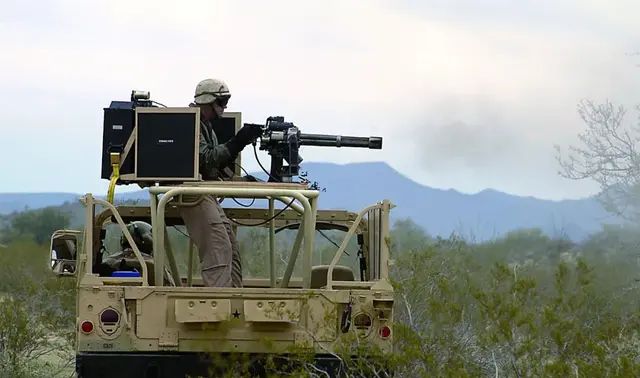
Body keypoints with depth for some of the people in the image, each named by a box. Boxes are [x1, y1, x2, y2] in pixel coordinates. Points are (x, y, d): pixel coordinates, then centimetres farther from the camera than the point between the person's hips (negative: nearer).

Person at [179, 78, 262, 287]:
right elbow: (206, 159, -20)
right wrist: (237, 142, -23)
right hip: (194, 196, -11)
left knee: (232, 252, 8)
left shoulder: (206, 125, 21)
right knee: (219, 251, -18)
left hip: (208, 197, 11)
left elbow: (218, 159, 22)